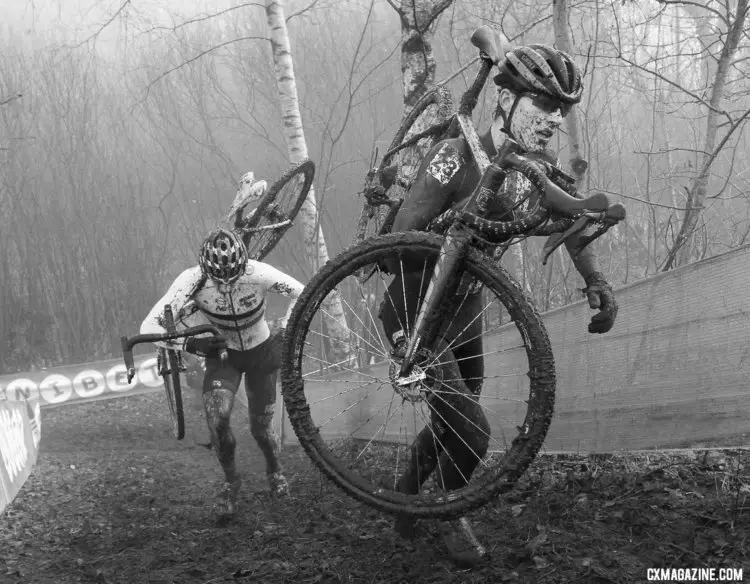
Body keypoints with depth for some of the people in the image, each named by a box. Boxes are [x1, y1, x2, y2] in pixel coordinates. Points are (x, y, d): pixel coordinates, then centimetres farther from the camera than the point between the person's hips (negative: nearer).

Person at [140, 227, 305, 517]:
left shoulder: (259, 274, -30)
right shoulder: (193, 280, -29)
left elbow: (302, 293, -15)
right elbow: (149, 326, -30)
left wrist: (284, 334, -25)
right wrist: (190, 344, -44)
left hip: (260, 352, 0)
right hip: (221, 353, 0)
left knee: (261, 428, 6)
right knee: (217, 419, -22)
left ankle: (275, 470, 41)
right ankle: (230, 480, 6)